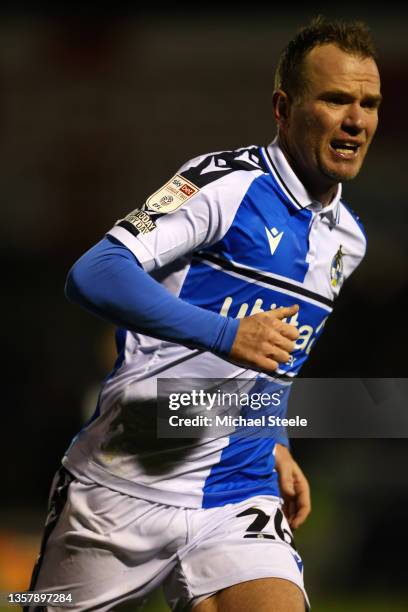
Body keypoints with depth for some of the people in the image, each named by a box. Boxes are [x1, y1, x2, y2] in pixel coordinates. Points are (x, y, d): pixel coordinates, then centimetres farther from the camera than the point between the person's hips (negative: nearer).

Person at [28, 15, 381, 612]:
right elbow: (94, 273, -23)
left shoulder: (347, 238, 12)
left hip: (241, 504, 5)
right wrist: (224, 334, -29)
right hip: (123, 490, -5)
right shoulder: (229, 182, -11)